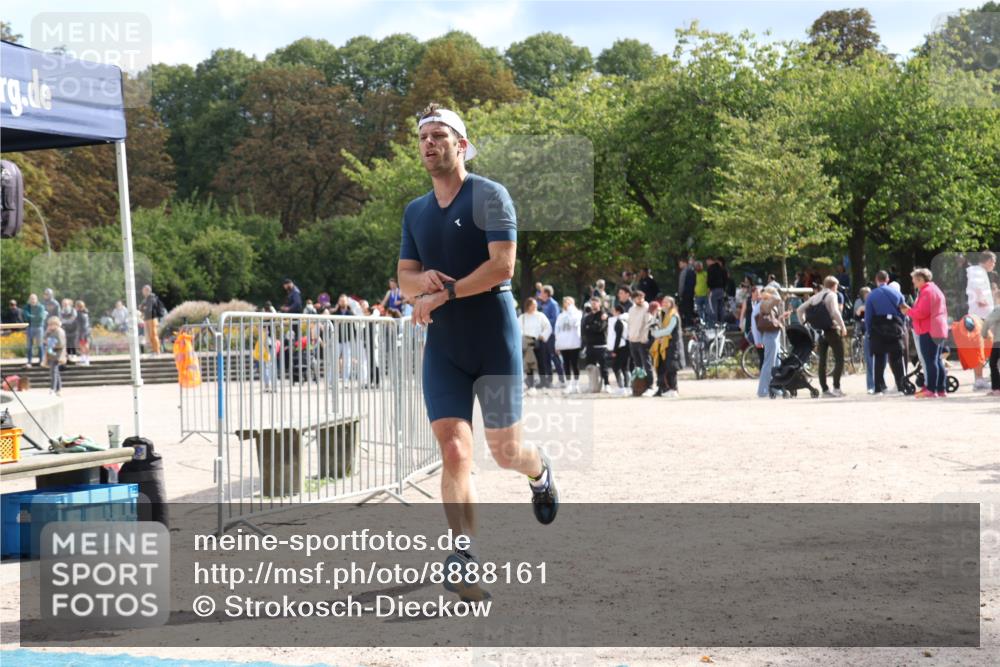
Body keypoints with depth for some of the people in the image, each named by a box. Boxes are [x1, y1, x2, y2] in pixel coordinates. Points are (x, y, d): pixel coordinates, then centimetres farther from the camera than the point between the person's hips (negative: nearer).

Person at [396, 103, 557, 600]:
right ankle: (467, 563, -9)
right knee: (453, 453, -9)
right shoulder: (415, 212, 12)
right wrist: (424, 279, -13)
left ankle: (539, 471, 38)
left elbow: (502, 266, -17)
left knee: (505, 452, 1)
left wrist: (444, 292, -19)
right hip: (442, 348, 4)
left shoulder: (489, 196, -7)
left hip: (494, 341, -4)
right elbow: (405, 279, 11)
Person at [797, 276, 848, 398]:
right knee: (839, 359, -3)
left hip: (820, 332, 7)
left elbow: (799, 310, 11)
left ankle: (825, 390, 8)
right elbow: (835, 312, -21)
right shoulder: (831, 295, -6)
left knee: (822, 360, 8)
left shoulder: (815, 297, 14)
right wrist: (843, 327, -15)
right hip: (832, 330, -7)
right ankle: (836, 388, -12)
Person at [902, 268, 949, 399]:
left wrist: (908, 311, -3)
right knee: (937, 360, 12)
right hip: (940, 331, 11)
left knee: (930, 361, -12)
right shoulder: (936, 290, 22)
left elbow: (922, 312, -19)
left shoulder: (926, 291, -11)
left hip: (928, 331, -11)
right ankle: (941, 389, 12)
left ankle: (931, 389, -15)